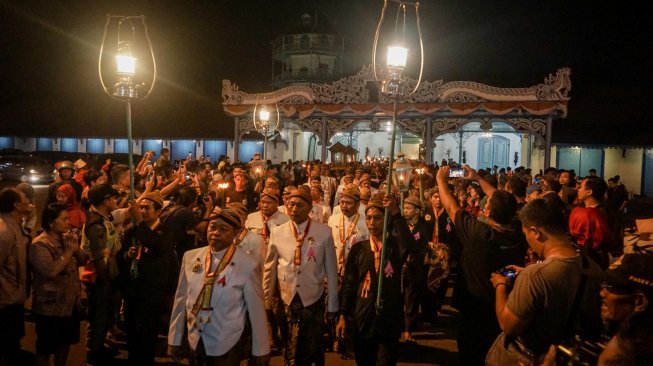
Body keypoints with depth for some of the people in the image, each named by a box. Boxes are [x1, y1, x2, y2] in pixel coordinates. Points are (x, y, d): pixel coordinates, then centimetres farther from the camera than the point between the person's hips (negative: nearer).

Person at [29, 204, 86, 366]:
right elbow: (51, 271, -30)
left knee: (66, 342, 19)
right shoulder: (40, 245, -18)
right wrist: (68, 251, -21)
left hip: (70, 302, 8)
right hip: (51, 306, -8)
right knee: (46, 348, 5)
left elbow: (81, 261, 8)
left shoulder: (65, 239, 9)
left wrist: (75, 248, -10)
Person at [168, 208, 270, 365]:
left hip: (227, 347, -4)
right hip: (195, 342, 4)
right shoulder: (190, 257, -4)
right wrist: (174, 340, 7)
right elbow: (181, 300, 3)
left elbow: (257, 311, -9)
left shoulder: (248, 265, -15)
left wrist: (261, 350, -3)